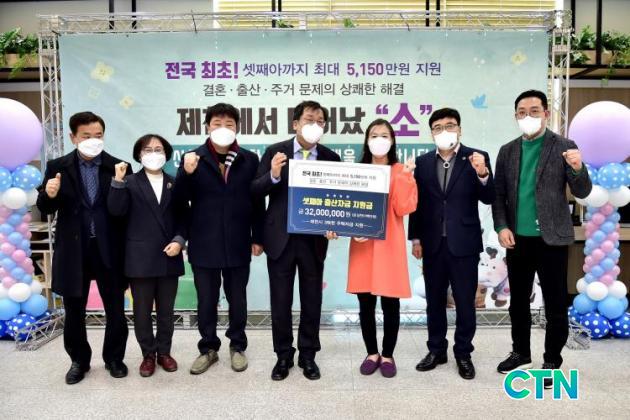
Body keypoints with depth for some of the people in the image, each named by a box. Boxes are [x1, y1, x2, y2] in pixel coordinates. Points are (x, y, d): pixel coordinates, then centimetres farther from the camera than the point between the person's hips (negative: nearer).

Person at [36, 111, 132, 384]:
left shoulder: (118, 167, -2)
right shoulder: (57, 167, 1)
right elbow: (45, 209, 0)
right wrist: (48, 194, -18)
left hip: (109, 250, -1)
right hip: (73, 251, 1)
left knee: (115, 310, 10)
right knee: (74, 312, 13)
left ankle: (114, 358, 29)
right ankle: (79, 361, 31)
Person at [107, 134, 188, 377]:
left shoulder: (174, 183, 9)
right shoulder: (131, 182, 3)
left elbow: (183, 217, 7)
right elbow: (116, 210, -12)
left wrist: (179, 240, -8)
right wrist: (118, 181, -21)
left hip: (169, 256, 2)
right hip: (140, 257, -2)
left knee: (166, 310, 12)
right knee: (142, 310, 7)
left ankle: (164, 352, 26)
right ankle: (148, 355, 22)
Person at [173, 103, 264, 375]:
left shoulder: (250, 159, 2)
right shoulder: (194, 159, 0)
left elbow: (257, 201, 2)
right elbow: (180, 200, -5)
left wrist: (258, 237, 1)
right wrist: (186, 174, -22)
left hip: (238, 244, 1)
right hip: (204, 244, 0)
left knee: (237, 299, 12)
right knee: (206, 301, 10)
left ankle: (237, 347, 30)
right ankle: (208, 349, 27)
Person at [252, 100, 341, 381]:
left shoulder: (331, 158, 2)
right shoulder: (275, 152, -2)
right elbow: (256, 191, -5)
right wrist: (273, 175, -24)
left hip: (314, 239, 1)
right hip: (281, 238, -1)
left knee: (312, 300, 11)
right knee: (280, 301, 8)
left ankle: (308, 356, 28)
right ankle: (283, 356, 25)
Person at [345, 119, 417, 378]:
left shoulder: (400, 171, 3)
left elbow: (404, 209, -9)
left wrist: (405, 176, -16)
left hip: (389, 245, -2)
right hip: (362, 245, 2)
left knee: (390, 303, 4)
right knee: (365, 303, 7)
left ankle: (388, 356, 20)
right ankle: (372, 354, 23)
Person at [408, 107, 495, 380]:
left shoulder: (477, 158, -3)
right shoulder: (423, 162, 5)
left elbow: (488, 199, -12)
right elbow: (417, 203, 6)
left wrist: (483, 174, -30)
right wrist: (415, 238, 3)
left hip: (463, 243, -3)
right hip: (433, 243, 3)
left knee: (465, 302, 6)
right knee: (434, 300, 13)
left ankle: (463, 354, 22)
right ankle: (436, 350, 27)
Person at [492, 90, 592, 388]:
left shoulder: (564, 147, -3)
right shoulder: (507, 151, 7)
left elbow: (582, 193, -6)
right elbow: (499, 195, 8)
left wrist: (578, 169, -26)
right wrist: (502, 227, -5)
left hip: (551, 239, -4)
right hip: (517, 239, 4)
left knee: (555, 304, 4)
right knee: (518, 301, 14)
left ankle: (552, 362, 19)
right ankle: (521, 353, 31)